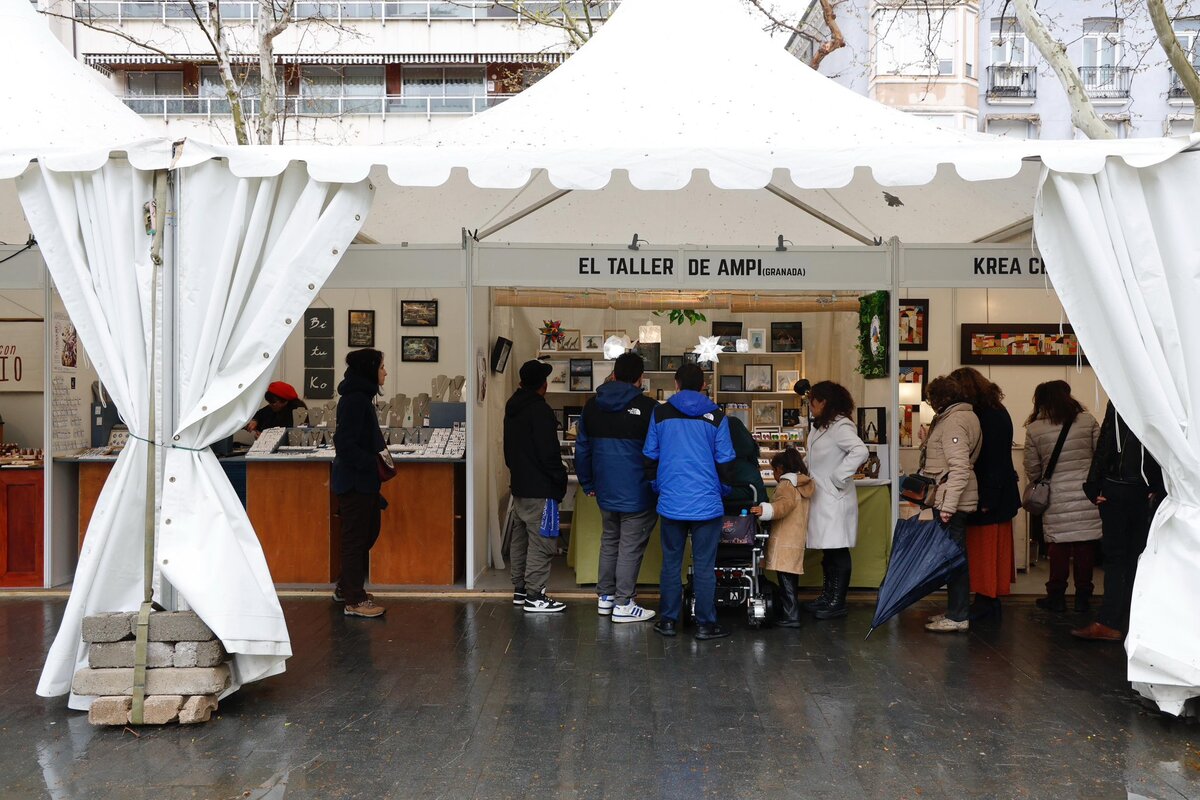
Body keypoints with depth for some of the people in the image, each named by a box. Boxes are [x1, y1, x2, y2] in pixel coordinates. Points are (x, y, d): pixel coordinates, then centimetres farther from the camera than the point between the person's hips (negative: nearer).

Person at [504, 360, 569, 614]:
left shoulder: (513, 408, 11)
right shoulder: (540, 410, -17)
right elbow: (548, 452, -19)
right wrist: (561, 478, -8)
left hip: (519, 485, 10)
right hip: (539, 489, -10)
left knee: (520, 538, 15)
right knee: (541, 542, -6)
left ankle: (520, 589, 23)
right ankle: (534, 597, -4)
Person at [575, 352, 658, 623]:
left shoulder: (592, 406, 6)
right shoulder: (647, 407, -12)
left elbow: (582, 449, 12)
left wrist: (588, 484, 19)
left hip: (605, 491, 6)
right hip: (637, 492, -6)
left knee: (609, 541, 19)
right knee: (631, 546, 1)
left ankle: (605, 596, 24)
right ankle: (623, 604, 5)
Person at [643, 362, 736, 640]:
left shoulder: (660, 413, 1)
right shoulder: (715, 416, -2)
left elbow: (650, 457, 6)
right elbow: (725, 461, 0)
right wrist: (722, 490, 17)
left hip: (671, 503, 1)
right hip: (707, 503, -1)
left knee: (671, 563, 11)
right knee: (704, 567, 5)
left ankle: (668, 620, 17)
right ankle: (705, 624, 10)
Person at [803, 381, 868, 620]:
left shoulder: (841, 426, -15)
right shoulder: (821, 426, 15)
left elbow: (860, 451, -29)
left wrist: (838, 477, -23)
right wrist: (809, 475, 9)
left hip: (835, 500, -10)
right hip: (822, 499, 10)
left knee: (838, 551, -2)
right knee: (828, 551, 16)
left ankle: (838, 603, 4)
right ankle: (827, 596, 26)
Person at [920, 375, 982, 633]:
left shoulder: (954, 421, -15)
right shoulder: (964, 416, 17)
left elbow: (959, 467, -23)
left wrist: (948, 505, -25)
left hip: (951, 500, -10)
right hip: (950, 500, 10)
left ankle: (957, 617, 0)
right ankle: (957, 612, 23)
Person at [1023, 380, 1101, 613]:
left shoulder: (1034, 429, -1)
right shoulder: (1088, 421, 1)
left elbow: (1032, 469, 2)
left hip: (1057, 498, -1)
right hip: (1087, 495, 1)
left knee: (1059, 546, 7)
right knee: (1085, 545, 7)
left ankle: (1056, 596, 13)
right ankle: (1083, 596, 15)